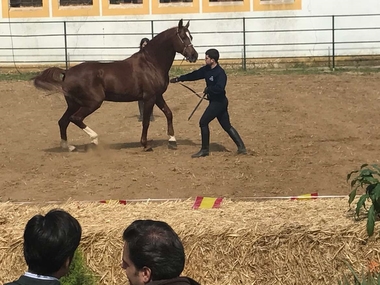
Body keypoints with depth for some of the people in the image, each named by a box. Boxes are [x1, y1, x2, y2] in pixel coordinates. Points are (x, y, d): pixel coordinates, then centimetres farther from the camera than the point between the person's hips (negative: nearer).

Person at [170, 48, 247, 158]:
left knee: (203, 122, -6)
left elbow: (219, 88, -34)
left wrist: (208, 89, -20)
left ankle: (205, 150, 3)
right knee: (226, 125, 11)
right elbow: (194, 75, 15)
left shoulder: (220, 73, -21)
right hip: (215, 101, 9)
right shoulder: (206, 70, 6)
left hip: (219, 102, -9)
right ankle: (241, 147, 13)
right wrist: (179, 79, 18)